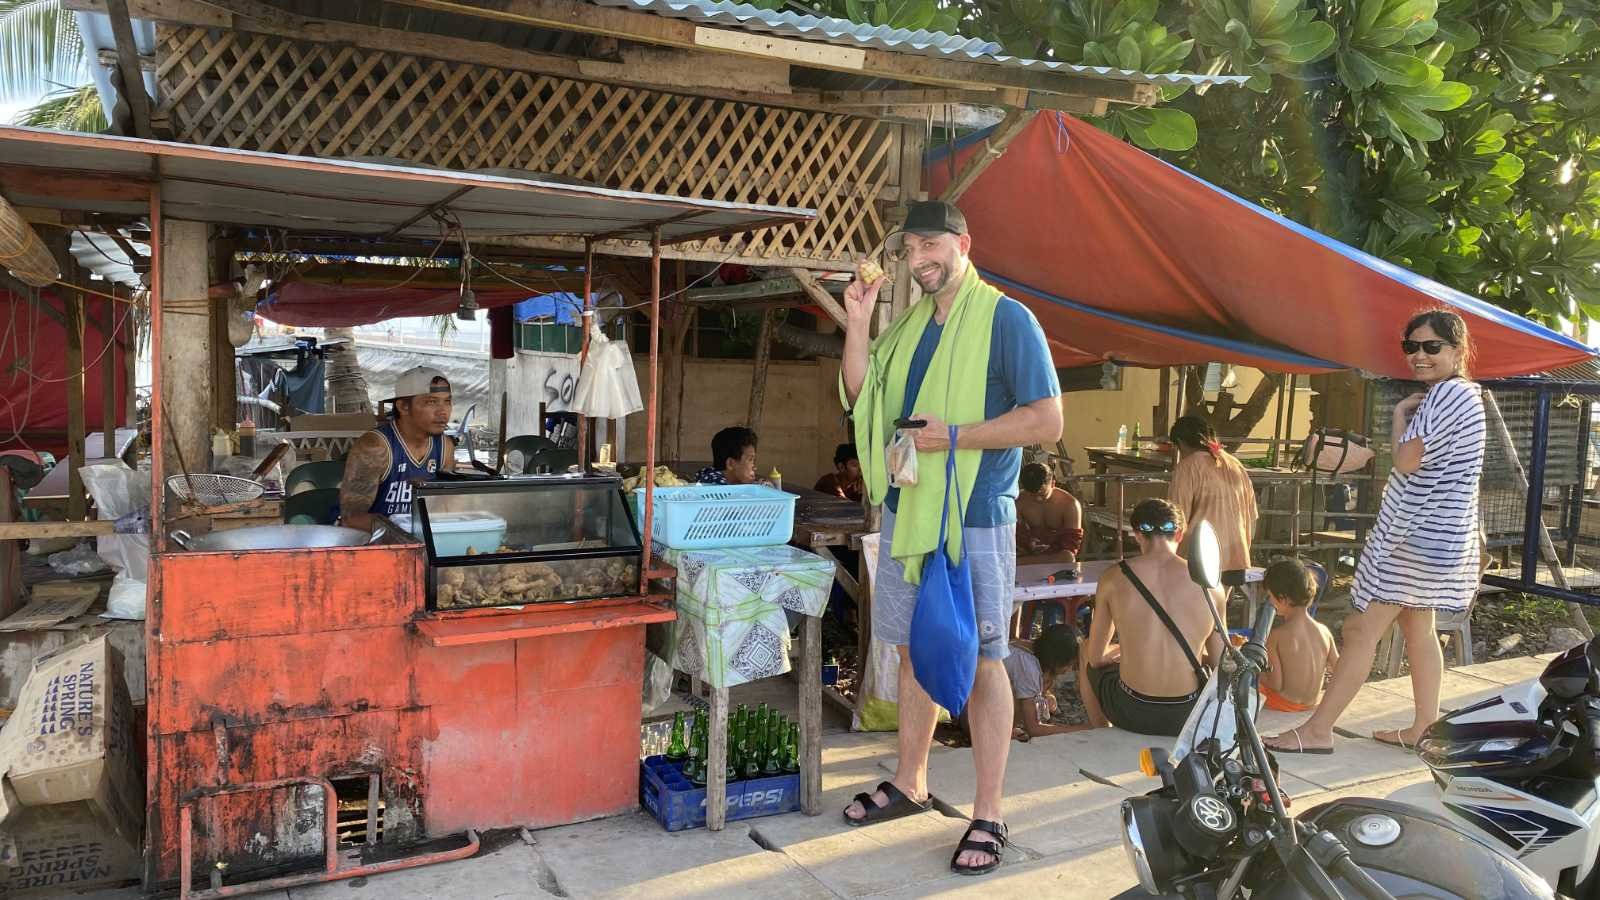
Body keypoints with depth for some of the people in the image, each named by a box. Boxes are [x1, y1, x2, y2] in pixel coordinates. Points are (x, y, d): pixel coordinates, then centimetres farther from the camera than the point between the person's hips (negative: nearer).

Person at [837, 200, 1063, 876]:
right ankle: (909, 784, 31)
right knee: (914, 651, 16)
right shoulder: (910, 322, 12)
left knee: (979, 663, 0)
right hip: (905, 512, 7)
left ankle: (987, 817, 12)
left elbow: (1047, 422, -13)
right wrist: (858, 323, 1)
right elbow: (862, 400, 13)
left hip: (974, 516, -7)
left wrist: (953, 435, -19)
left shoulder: (1006, 319, -8)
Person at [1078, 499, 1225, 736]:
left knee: (1086, 652, 29)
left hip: (1132, 716, -2)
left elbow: (1096, 657, 2)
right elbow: (1219, 660, 4)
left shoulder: (1113, 579, -7)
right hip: (1188, 717, 2)